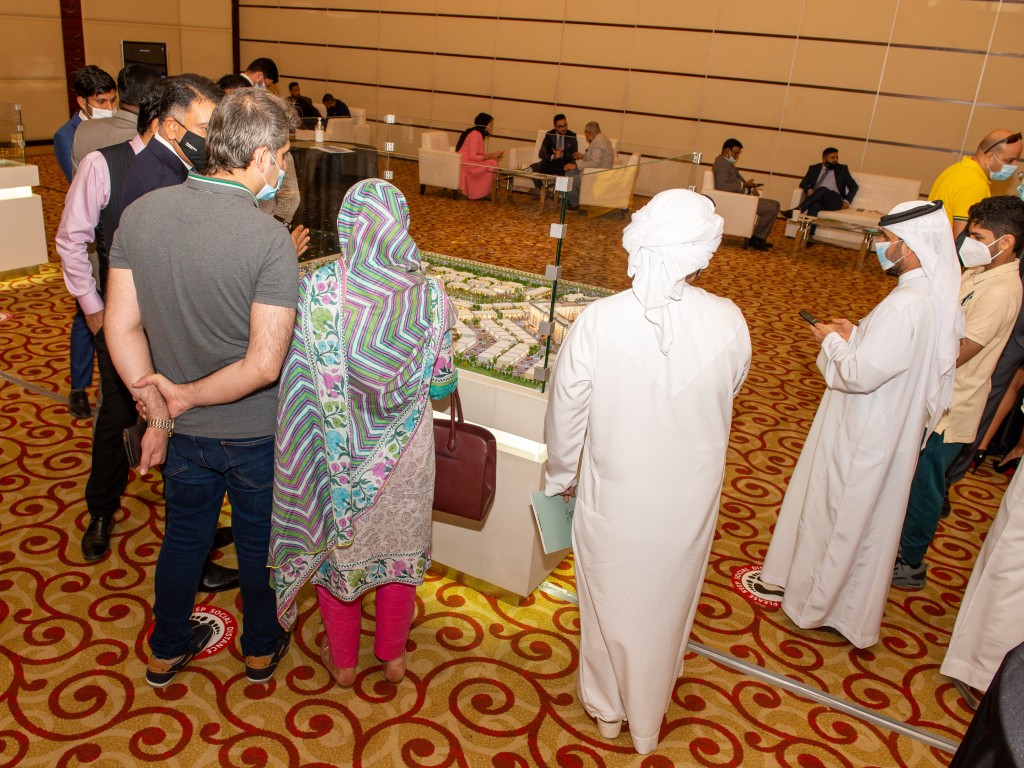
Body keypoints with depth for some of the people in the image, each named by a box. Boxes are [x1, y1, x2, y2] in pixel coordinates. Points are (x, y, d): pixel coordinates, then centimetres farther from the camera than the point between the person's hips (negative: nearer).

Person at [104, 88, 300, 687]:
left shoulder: (140, 214, -9)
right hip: (254, 432, -4)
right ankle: (262, 650, 43)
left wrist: (158, 411, -3)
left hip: (183, 431, 4)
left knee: (184, 535, 25)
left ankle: (167, 652, 46)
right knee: (258, 542, 20)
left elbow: (122, 327, -7)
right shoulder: (270, 240, -25)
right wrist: (185, 397, -14)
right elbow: (265, 364, -27)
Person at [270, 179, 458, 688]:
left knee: (334, 545, 21)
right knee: (399, 546, 22)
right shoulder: (430, 295, -16)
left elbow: (298, 374, -13)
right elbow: (441, 384, -8)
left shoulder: (317, 289, -20)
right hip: (404, 452, 1)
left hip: (334, 449, -1)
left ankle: (342, 661, 39)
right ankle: (393, 656, 41)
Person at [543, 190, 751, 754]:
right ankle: (647, 725, 48)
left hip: (614, 495, -1)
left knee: (608, 601, 22)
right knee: (666, 603, 24)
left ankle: (606, 710, 48)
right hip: (689, 500, 2)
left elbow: (566, 412, -11)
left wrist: (559, 475, 7)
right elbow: (727, 394, 1)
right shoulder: (729, 322, -19)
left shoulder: (598, 320, -23)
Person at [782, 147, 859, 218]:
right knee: (815, 206, -38)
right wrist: (809, 190, -10)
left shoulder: (842, 169, 18)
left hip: (835, 201, -1)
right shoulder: (814, 168, 20)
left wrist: (847, 201, -2)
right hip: (818, 199, 1)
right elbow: (803, 183, 14)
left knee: (822, 189, -35)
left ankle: (798, 210, -50)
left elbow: (854, 186, 16)